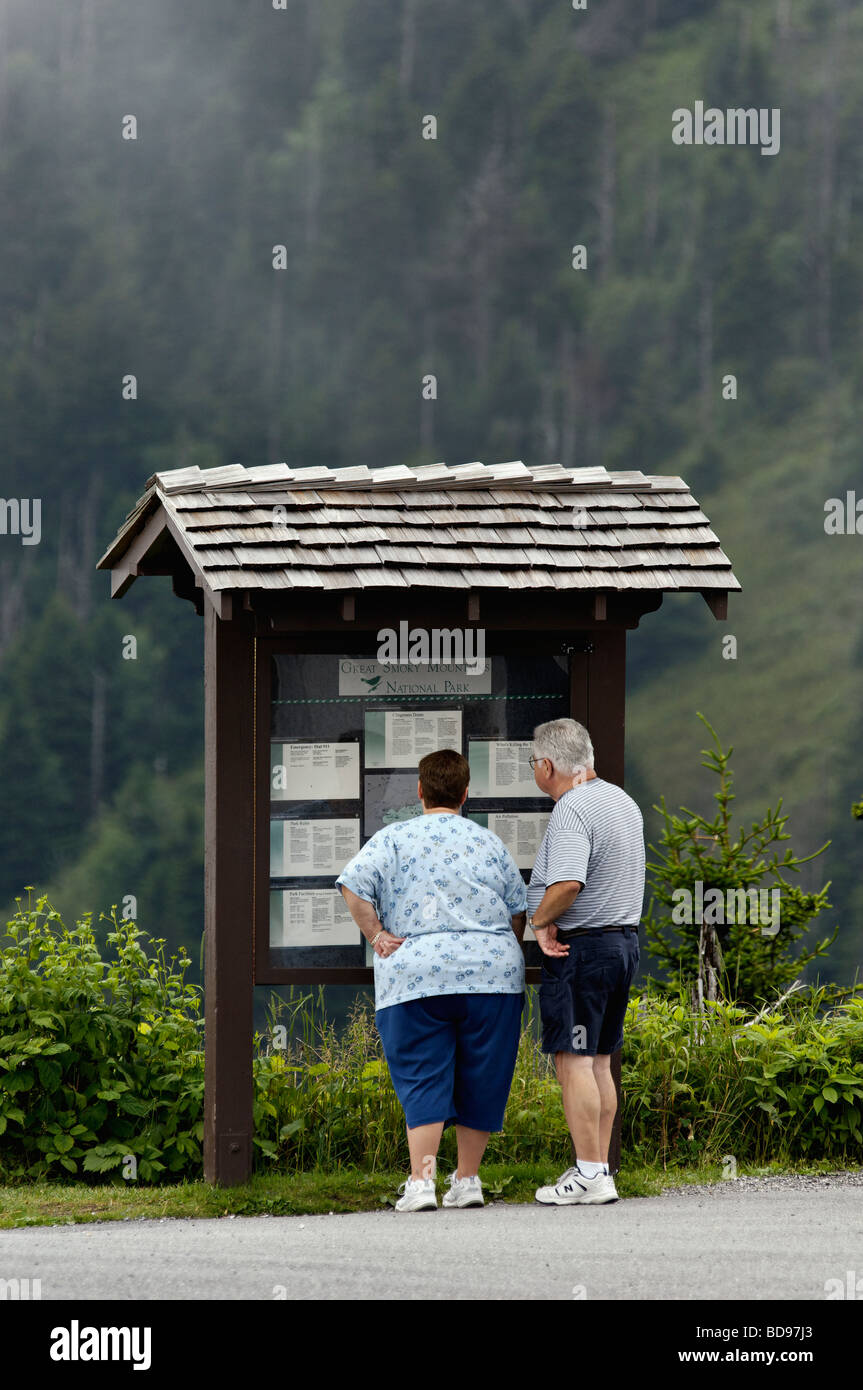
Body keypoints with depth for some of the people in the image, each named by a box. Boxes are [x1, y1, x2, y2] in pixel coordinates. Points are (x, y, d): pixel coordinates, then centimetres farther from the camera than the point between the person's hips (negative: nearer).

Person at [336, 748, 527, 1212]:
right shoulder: (489, 843, 13)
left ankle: (421, 1182, -12)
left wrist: (376, 935, -2)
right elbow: (519, 909, 14)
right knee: (480, 1079, 9)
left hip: (416, 972, -2)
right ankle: (467, 1180, 11)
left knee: (423, 1081, -1)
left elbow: (353, 885, -9)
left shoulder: (394, 838, 5)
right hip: (491, 971, 2)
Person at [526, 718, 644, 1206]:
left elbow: (567, 884, -30)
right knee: (599, 1061, 13)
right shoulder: (623, 801, 13)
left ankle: (589, 1176, -9)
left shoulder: (572, 810, -17)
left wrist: (540, 920, -13)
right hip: (625, 939, 9)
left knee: (574, 1060, -7)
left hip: (581, 946, -9)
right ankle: (600, 1169, 14)